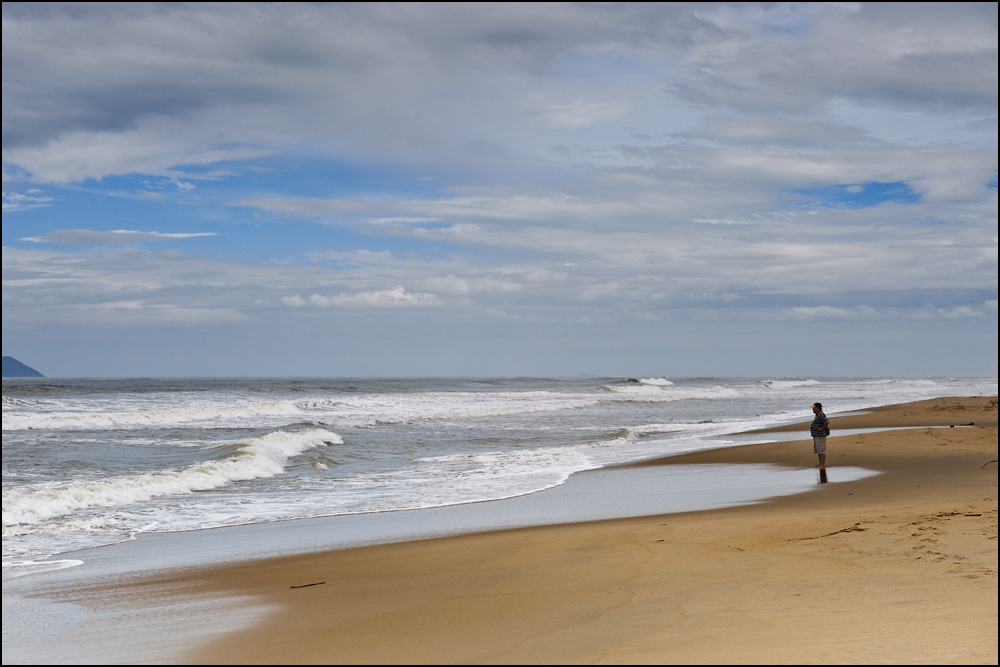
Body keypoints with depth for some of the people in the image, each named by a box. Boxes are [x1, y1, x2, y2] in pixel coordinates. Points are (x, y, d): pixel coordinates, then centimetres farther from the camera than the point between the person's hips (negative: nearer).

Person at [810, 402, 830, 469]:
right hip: (816, 436, 11)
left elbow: (827, 422, -31)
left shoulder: (820, 415, -18)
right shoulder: (818, 415, 15)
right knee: (818, 451, 14)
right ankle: (821, 464, 18)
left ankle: (822, 465, -7)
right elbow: (825, 422, 30)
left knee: (821, 451, -8)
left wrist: (822, 429, -22)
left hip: (820, 436, -11)